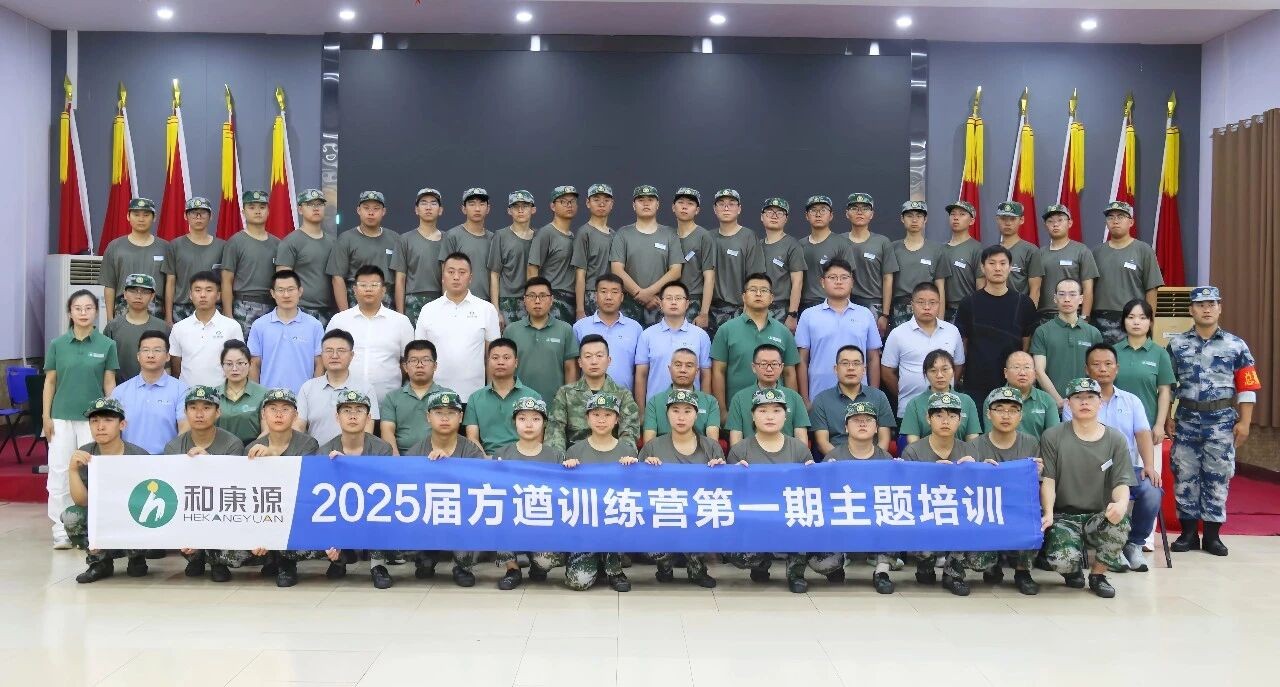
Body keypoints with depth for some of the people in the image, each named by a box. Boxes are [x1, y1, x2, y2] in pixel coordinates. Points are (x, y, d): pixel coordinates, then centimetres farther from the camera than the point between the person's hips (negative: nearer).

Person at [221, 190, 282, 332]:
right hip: (244, 308, -4)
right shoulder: (235, 242, 1)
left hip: (270, 307, 4)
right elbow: (227, 281, -1)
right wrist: (228, 316, -8)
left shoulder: (276, 244, 12)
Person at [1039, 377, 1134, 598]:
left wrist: (1122, 503, -26)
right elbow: (1048, 480, -4)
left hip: (1100, 516, 2)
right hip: (1064, 516, -2)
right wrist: (1048, 513, -21)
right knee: (1063, 560, -31)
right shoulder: (1052, 437, 1)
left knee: (1120, 522, -34)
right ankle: (1073, 571, 13)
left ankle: (1098, 574, -4)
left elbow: (1121, 482, -2)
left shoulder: (1115, 440, 6)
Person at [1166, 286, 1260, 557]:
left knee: (1217, 478, 3)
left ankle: (1212, 535, 13)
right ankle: (1188, 533, 14)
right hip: (1186, 418, 1)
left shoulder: (1236, 346, 2)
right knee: (1185, 476, 4)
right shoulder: (1176, 344, 5)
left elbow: (1247, 387, 2)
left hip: (1222, 421, -1)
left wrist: (1244, 422, -3)